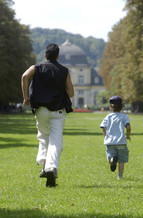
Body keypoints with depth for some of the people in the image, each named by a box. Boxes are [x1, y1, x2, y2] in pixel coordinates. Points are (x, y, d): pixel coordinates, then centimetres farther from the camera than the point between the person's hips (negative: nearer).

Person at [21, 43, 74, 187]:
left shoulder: (37, 68, 6)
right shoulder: (64, 71, 6)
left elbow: (25, 76, -14)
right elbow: (71, 93, 3)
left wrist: (26, 96, -9)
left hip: (41, 109, 1)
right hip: (58, 110, -1)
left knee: (43, 137, 22)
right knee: (56, 141, -6)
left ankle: (44, 164, 7)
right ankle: (52, 168, -26)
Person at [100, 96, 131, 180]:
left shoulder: (108, 117, 10)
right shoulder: (124, 116, 5)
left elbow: (104, 128, 1)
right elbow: (128, 126, -9)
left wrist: (106, 137, 15)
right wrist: (128, 135, 8)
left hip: (110, 142, 1)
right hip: (121, 142, -1)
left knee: (110, 156, 3)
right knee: (121, 160, 9)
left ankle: (113, 160, -31)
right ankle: (120, 176, 4)